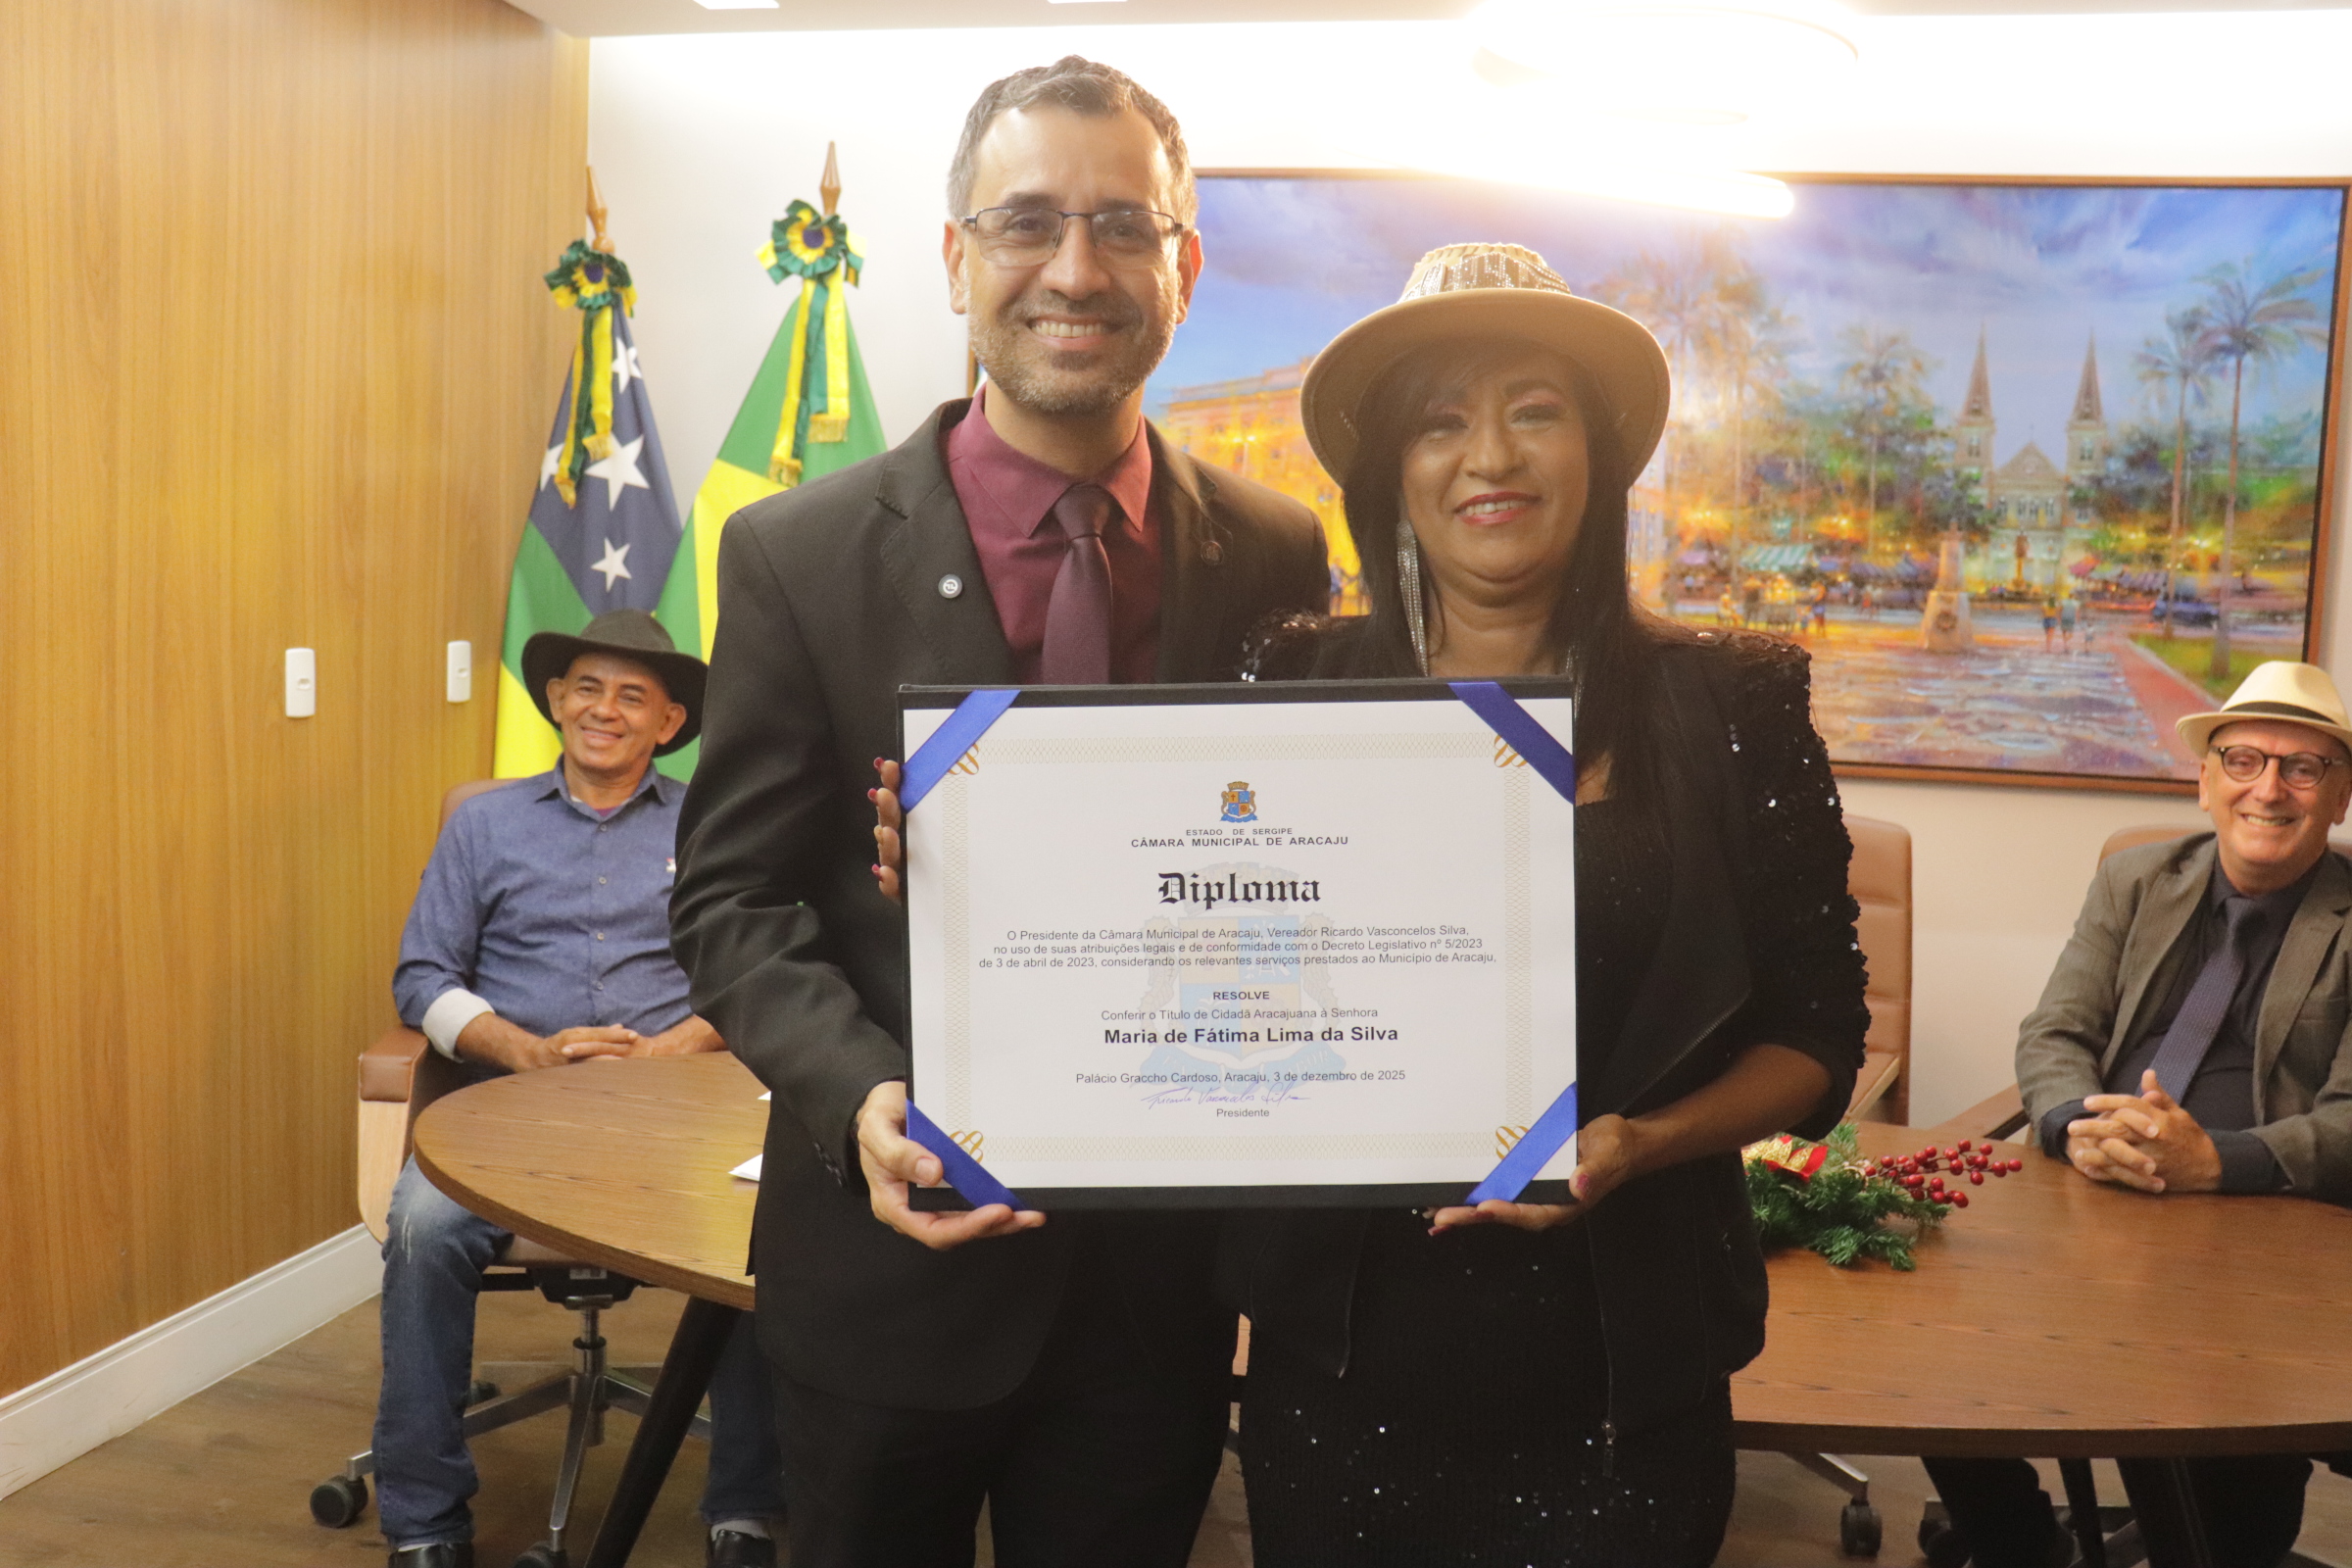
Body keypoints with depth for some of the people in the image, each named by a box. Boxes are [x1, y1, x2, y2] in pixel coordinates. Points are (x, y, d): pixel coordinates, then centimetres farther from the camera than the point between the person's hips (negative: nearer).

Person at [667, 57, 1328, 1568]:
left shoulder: (1279, 559, -3)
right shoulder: (797, 555, -7)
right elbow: (735, 897, -6)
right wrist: (861, 1096, -23)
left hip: (1165, 1266, 1)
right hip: (897, 1251, -1)